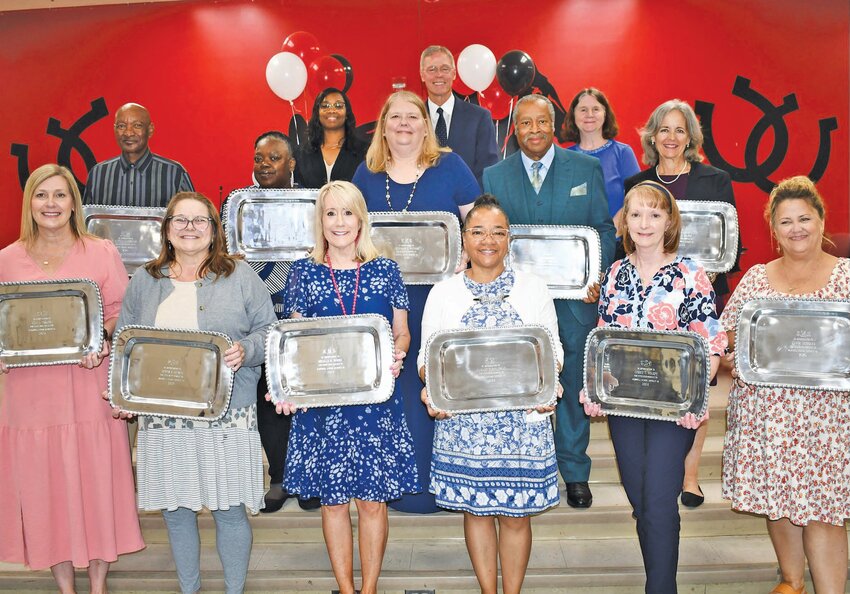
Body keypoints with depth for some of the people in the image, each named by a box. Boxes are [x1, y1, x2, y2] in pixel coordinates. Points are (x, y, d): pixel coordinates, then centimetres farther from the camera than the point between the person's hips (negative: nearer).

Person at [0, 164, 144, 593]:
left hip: (89, 388, -2)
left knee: (96, 481, 5)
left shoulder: (102, 253, 1)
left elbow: (122, 315, 1)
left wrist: (102, 344, -17)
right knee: (43, 487, 9)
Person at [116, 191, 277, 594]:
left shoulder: (240, 276, 3)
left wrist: (245, 350, -17)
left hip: (227, 414, -2)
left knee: (230, 510, 3)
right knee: (175, 510, 11)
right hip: (163, 416, 3)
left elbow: (269, 332, 3)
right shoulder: (144, 281, 11)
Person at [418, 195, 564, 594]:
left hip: (524, 420, 0)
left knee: (516, 513, 7)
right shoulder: (443, 293, 5)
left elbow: (553, 352, 6)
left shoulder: (534, 290, 4)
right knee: (475, 509, 11)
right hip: (462, 420, 1)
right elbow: (427, 358, 4)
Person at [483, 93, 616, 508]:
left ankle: (575, 473, 21)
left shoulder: (586, 169, 6)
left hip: (574, 295, 0)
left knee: (574, 381, 7)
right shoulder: (494, 176, 7)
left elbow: (604, 228, 7)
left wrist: (597, 273, -9)